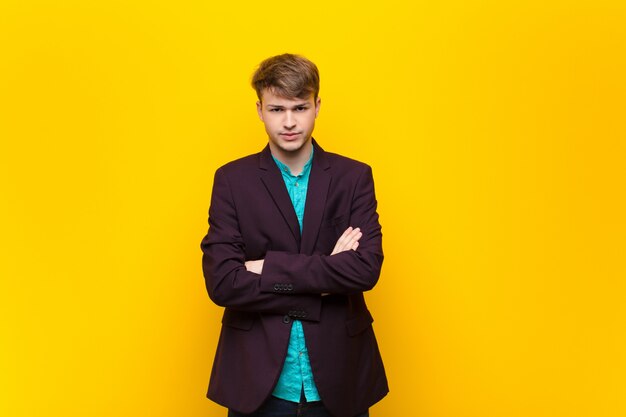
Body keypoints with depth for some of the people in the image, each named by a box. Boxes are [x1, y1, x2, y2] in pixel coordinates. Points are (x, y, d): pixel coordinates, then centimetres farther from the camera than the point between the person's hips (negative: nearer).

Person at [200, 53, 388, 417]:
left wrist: (269, 267, -15)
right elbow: (221, 282, -11)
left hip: (338, 379, 1)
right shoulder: (232, 180, -1)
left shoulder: (354, 177, 0)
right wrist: (324, 279, -13)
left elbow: (366, 269, -12)